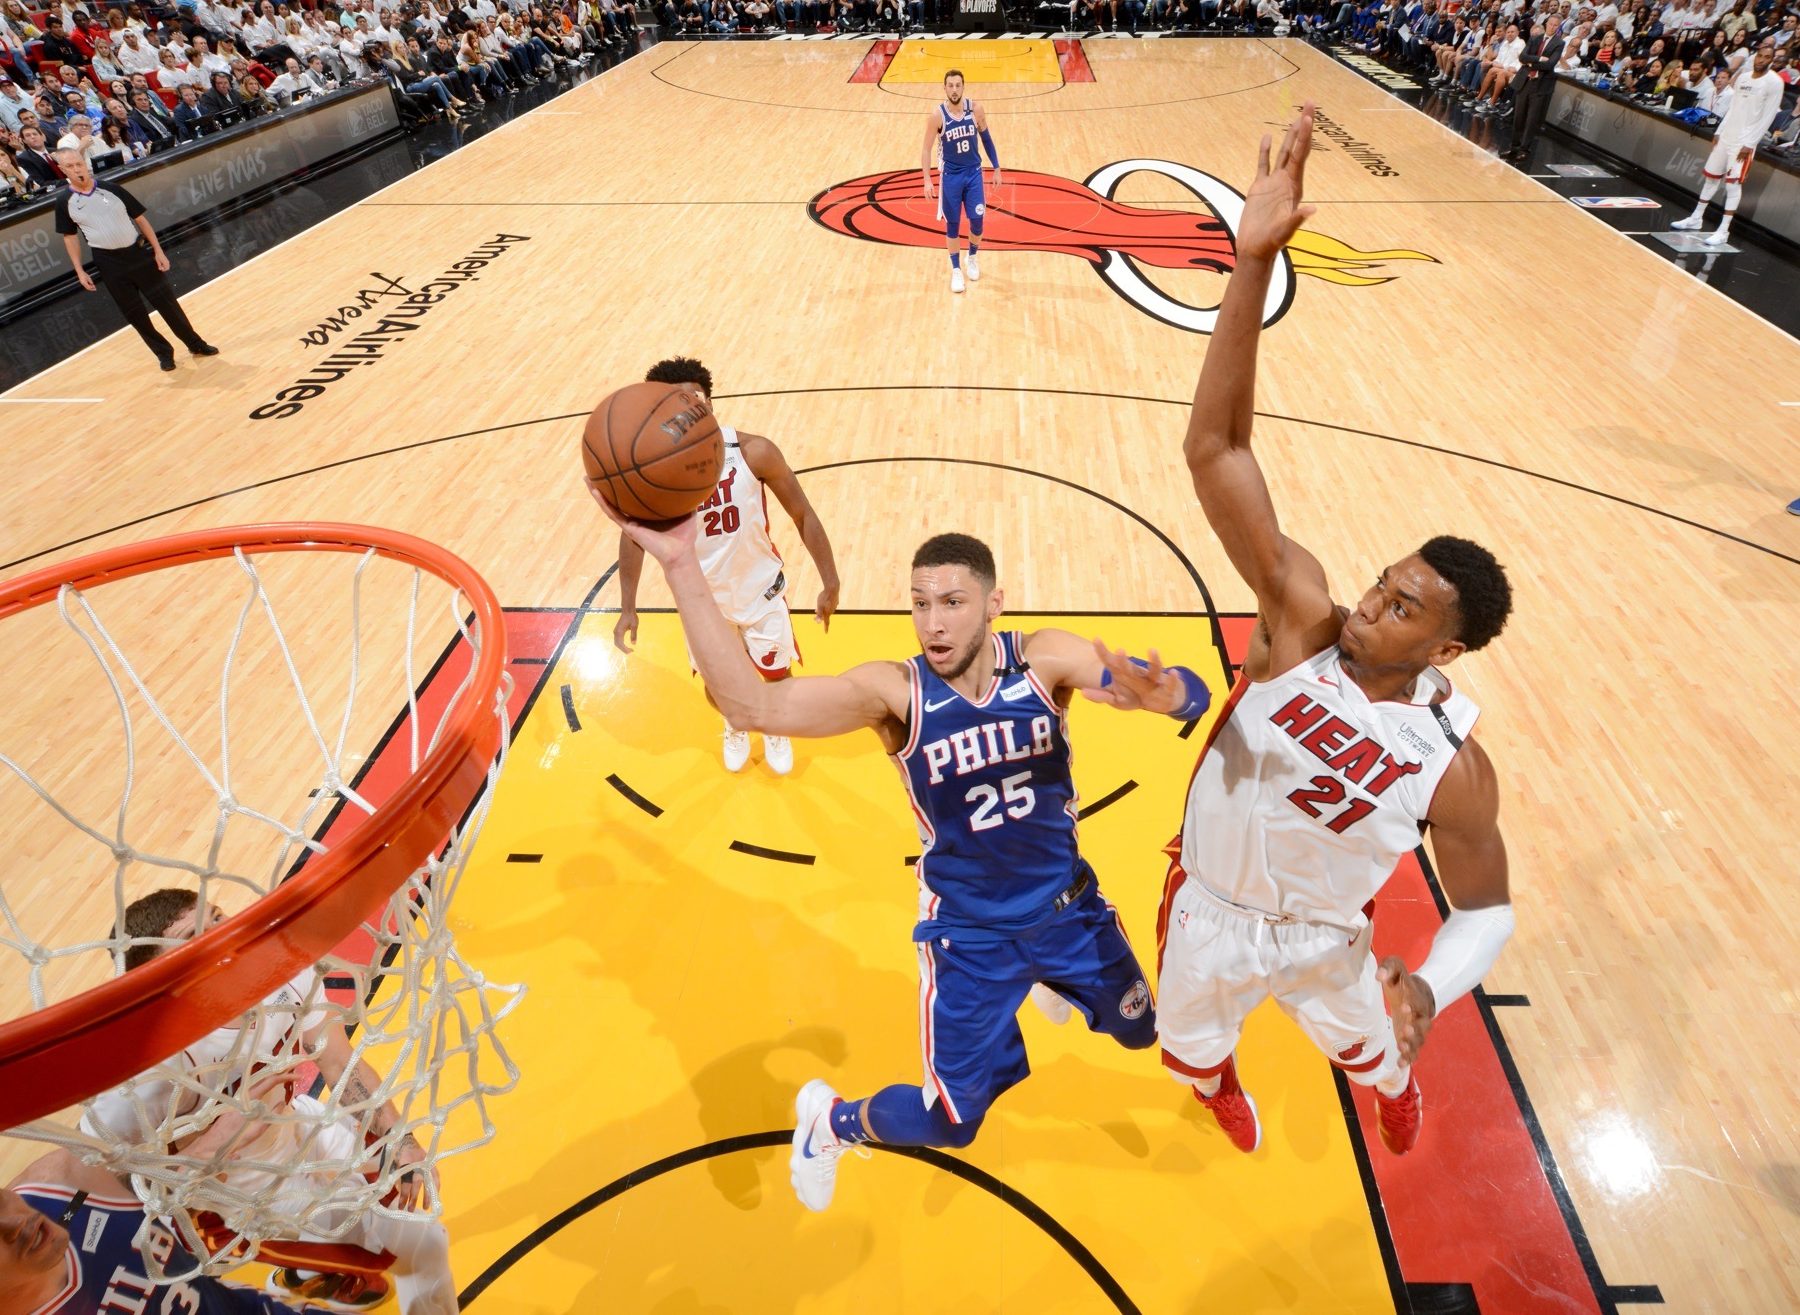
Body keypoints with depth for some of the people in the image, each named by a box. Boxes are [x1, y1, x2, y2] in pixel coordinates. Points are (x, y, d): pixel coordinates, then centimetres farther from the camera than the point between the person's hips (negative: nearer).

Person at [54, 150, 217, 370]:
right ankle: (164, 353, 16)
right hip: (109, 263, 1)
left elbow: (140, 219, 3)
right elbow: (70, 236, 7)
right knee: (134, 312, 3)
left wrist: (158, 251, -3)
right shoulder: (64, 203, 0)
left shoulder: (111, 189, -2)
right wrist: (80, 271, 3)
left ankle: (196, 344, 15)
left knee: (166, 302, 3)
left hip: (139, 253, 0)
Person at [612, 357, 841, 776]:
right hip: (704, 598, 1)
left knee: (778, 677, 15)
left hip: (761, 590, -1)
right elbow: (634, 534, -4)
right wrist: (628, 608, -6)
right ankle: (736, 725, 54)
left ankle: (777, 730, 50)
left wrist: (830, 583, -13)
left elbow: (803, 515, -13)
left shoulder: (754, 452, -24)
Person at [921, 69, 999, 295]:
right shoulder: (938, 115, -13)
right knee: (953, 224, 4)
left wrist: (996, 168, 7)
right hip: (951, 175, -2)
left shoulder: (975, 110, -7)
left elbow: (987, 139, 6)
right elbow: (926, 149, -7)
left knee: (977, 220, 5)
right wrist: (927, 180, -15)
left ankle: (972, 258, 33)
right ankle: (956, 270, 19)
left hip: (974, 173, 2)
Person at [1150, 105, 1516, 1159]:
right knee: (1194, 1046, 29)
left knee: (1369, 1052, 34)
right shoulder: (1304, 621, -29)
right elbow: (1215, 451, -39)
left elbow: (1487, 909, -8)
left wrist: (1430, 991, -30)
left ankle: (1397, 1085, 73)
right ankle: (1216, 1082, 68)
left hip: (1326, 941, 0)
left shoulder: (1453, 765, -27)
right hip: (1211, 911, 0)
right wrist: (1254, 263, -48)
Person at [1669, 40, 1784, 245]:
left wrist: (1749, 144, -17)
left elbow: (1768, 117, -12)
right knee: (1711, 176, 14)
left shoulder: (1775, 83, -9)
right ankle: (1696, 218, 28)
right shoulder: (1743, 77, 10)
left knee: (1733, 183, -8)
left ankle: (1723, 231, -6)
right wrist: (1719, 131, 13)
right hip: (1726, 135, 7)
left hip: (1744, 141, -7)